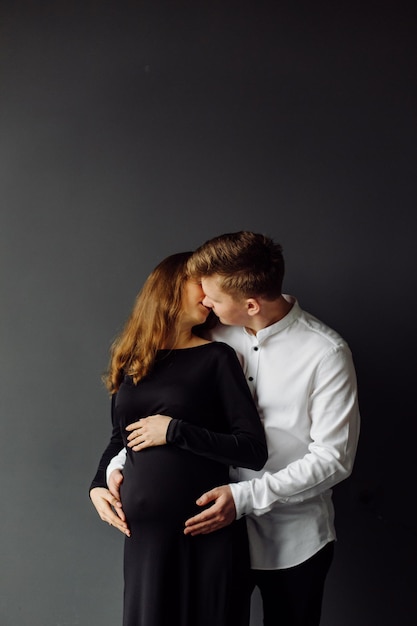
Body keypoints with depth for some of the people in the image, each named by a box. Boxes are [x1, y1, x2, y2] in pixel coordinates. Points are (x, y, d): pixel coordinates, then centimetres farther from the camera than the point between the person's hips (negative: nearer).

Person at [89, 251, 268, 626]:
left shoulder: (216, 357, -3)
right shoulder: (132, 359, 9)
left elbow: (255, 449, -10)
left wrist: (175, 431, -13)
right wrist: (98, 484, 5)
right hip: (144, 531, 3)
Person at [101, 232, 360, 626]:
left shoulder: (325, 353, -18)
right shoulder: (217, 337, -4)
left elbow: (333, 457, -18)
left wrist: (245, 497, -24)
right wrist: (120, 464, -6)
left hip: (294, 539, -3)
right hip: (221, 523, 4)